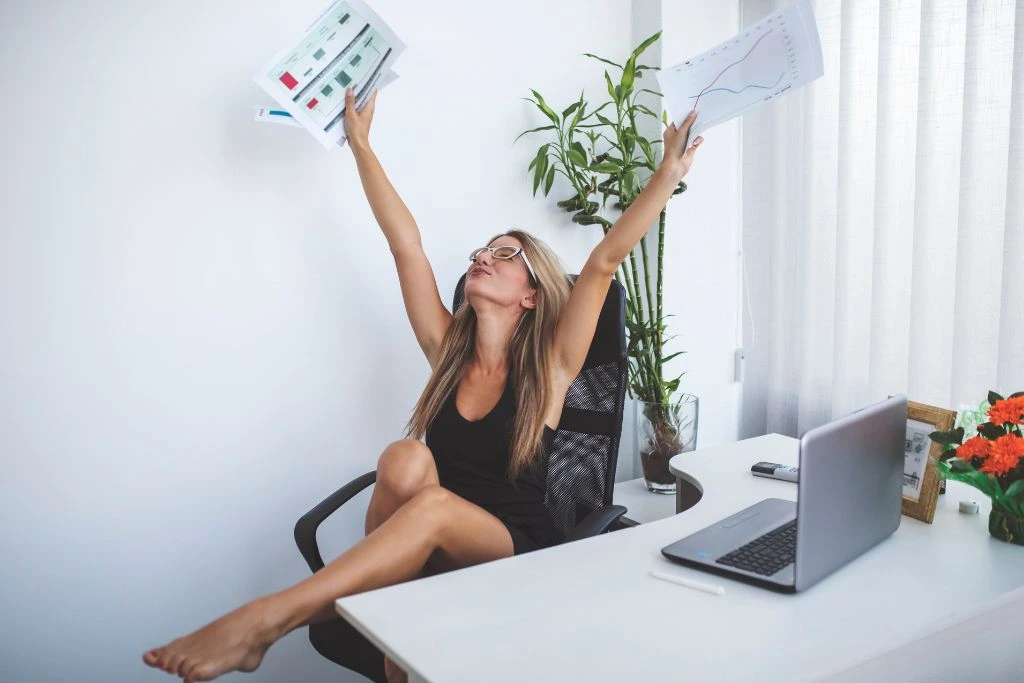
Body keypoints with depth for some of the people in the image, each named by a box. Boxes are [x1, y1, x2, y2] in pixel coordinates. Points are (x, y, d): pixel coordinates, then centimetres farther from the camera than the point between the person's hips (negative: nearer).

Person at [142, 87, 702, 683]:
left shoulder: (549, 364, -1)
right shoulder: (448, 349, 7)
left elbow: (606, 259, -9)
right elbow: (406, 242, 4)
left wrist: (671, 172, -14)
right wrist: (361, 143, 4)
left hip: (517, 554, -2)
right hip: (430, 550, 3)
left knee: (433, 505, -36)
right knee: (406, 460, -30)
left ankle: (259, 622, -38)